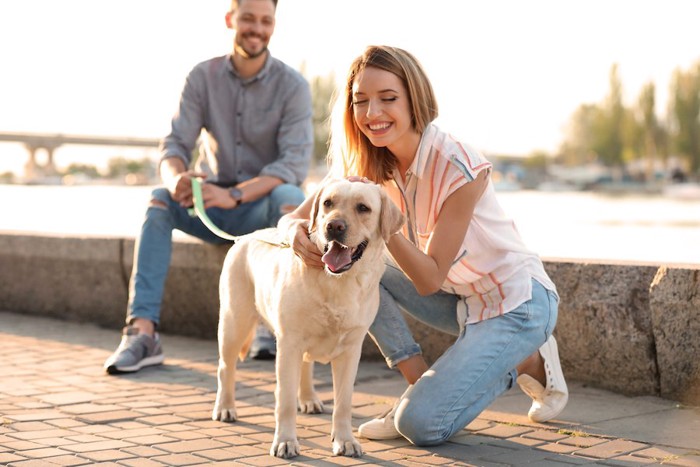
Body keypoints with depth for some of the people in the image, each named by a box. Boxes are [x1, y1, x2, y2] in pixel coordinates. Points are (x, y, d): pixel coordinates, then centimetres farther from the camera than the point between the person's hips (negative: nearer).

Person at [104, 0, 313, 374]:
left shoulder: (292, 85, -9)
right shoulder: (203, 77, -1)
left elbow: (295, 164, -19)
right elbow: (174, 146, -7)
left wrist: (234, 195, -35)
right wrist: (177, 179, -33)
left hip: (264, 207, -2)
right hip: (214, 207, 2)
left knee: (290, 197, -34)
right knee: (158, 200, -25)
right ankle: (142, 331, -34)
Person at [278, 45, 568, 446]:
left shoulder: (458, 166, -27)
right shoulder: (366, 164, -7)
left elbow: (430, 279, -25)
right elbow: (294, 217, -10)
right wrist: (297, 231, -34)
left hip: (516, 303, -7)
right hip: (459, 299, 7)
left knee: (421, 424, -20)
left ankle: (528, 362, 5)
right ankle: (421, 384, -2)